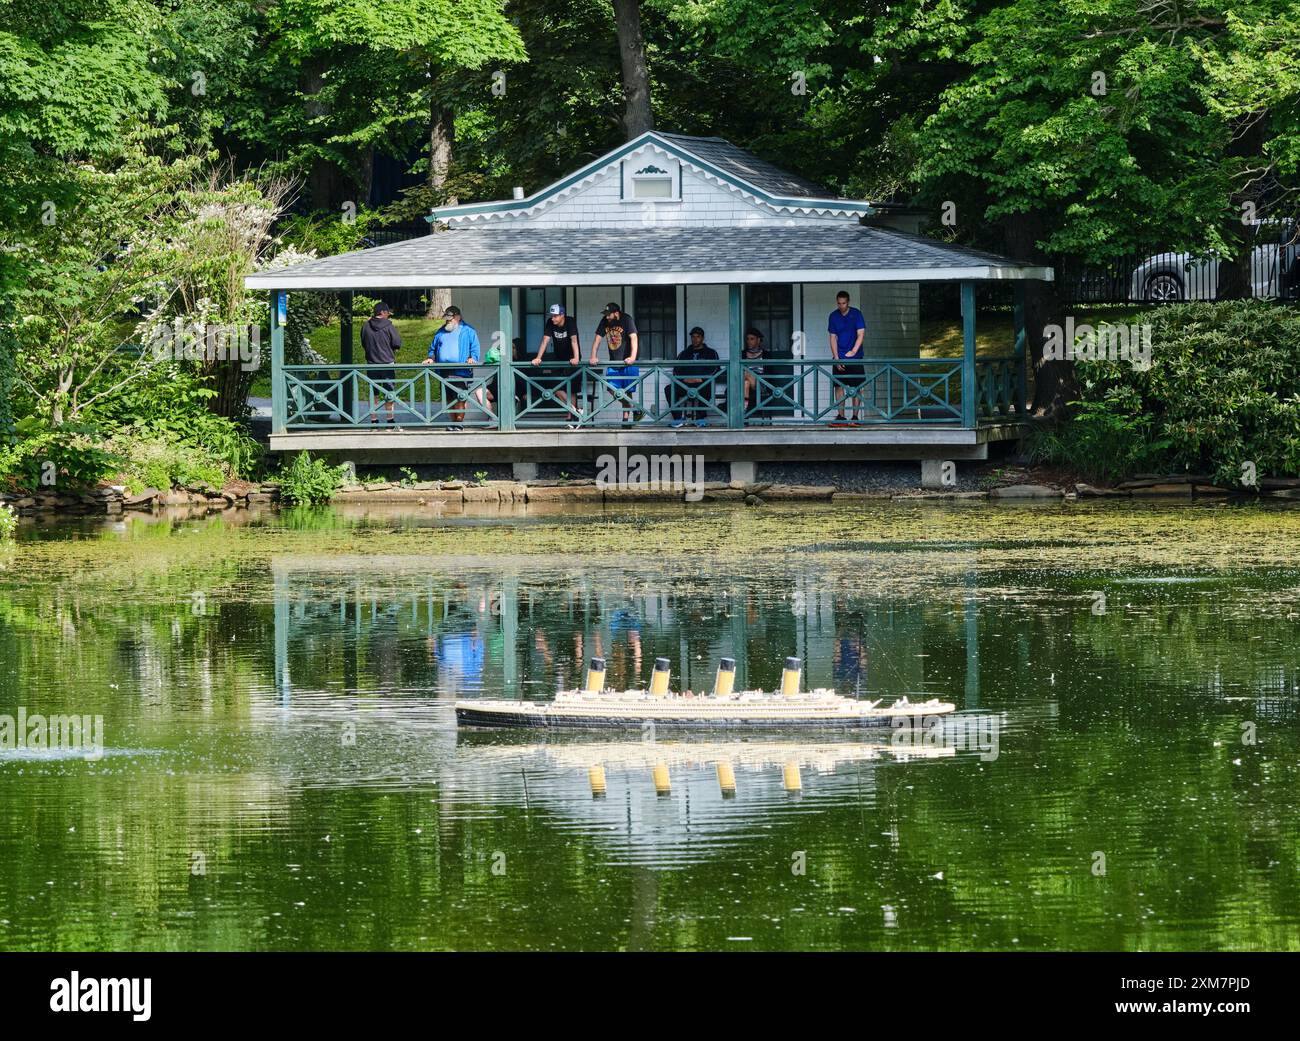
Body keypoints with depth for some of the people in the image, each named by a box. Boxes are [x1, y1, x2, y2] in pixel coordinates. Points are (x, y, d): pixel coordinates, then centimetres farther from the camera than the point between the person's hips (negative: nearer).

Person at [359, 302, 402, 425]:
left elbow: (363, 344, 11)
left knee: (372, 392, 8)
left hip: (371, 364, 3)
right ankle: (390, 418, 6)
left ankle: (374, 419, 7)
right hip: (387, 364, -3)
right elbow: (397, 343, -8)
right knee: (389, 392, 5)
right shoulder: (389, 326, -11)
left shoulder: (366, 326, 0)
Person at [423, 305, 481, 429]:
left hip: (461, 371, -5)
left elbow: (475, 348, 2)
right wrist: (431, 358, 6)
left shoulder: (468, 331, 8)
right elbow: (433, 348, 25)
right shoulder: (440, 333, 22)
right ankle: (453, 421, 15)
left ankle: (459, 422, -9)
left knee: (460, 398, -13)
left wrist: (472, 358, -16)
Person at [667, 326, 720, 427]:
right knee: (669, 389, -26)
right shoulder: (684, 354, 26)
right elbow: (676, 371, 17)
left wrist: (701, 379, -11)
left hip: (702, 383, -3)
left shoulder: (710, 353, 18)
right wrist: (684, 379, -5)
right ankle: (678, 417, -29)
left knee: (707, 388, -40)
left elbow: (715, 370, 4)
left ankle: (700, 418, -33)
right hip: (685, 384, 3)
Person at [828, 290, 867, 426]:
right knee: (839, 386, -1)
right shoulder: (833, 316, 4)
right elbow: (833, 338, 3)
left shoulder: (856, 314, -3)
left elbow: (861, 334, -7)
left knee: (856, 387, -3)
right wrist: (836, 358, -7)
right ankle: (841, 417, 2)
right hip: (839, 357, 2)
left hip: (855, 358, -2)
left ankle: (855, 417, 1)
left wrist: (853, 351, -20)